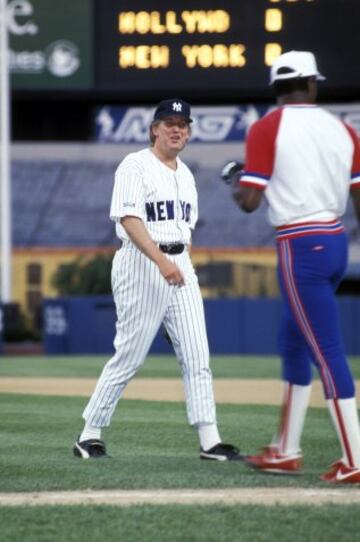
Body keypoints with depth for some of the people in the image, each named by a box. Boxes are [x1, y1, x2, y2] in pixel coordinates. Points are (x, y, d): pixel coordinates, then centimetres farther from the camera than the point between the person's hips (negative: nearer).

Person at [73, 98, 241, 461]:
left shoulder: (185, 174, 17)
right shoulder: (135, 166, -8)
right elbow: (129, 219, -19)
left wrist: (183, 266, 16)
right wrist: (161, 262, -29)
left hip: (180, 267, 7)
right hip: (141, 264, -7)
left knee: (197, 355, -2)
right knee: (129, 355, -4)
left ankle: (210, 441, -5)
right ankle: (90, 434, 8)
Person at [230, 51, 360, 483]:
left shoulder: (267, 129, -7)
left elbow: (249, 201, -8)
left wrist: (236, 187, 10)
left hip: (300, 248, -6)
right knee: (292, 342, 20)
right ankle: (285, 451, 26)